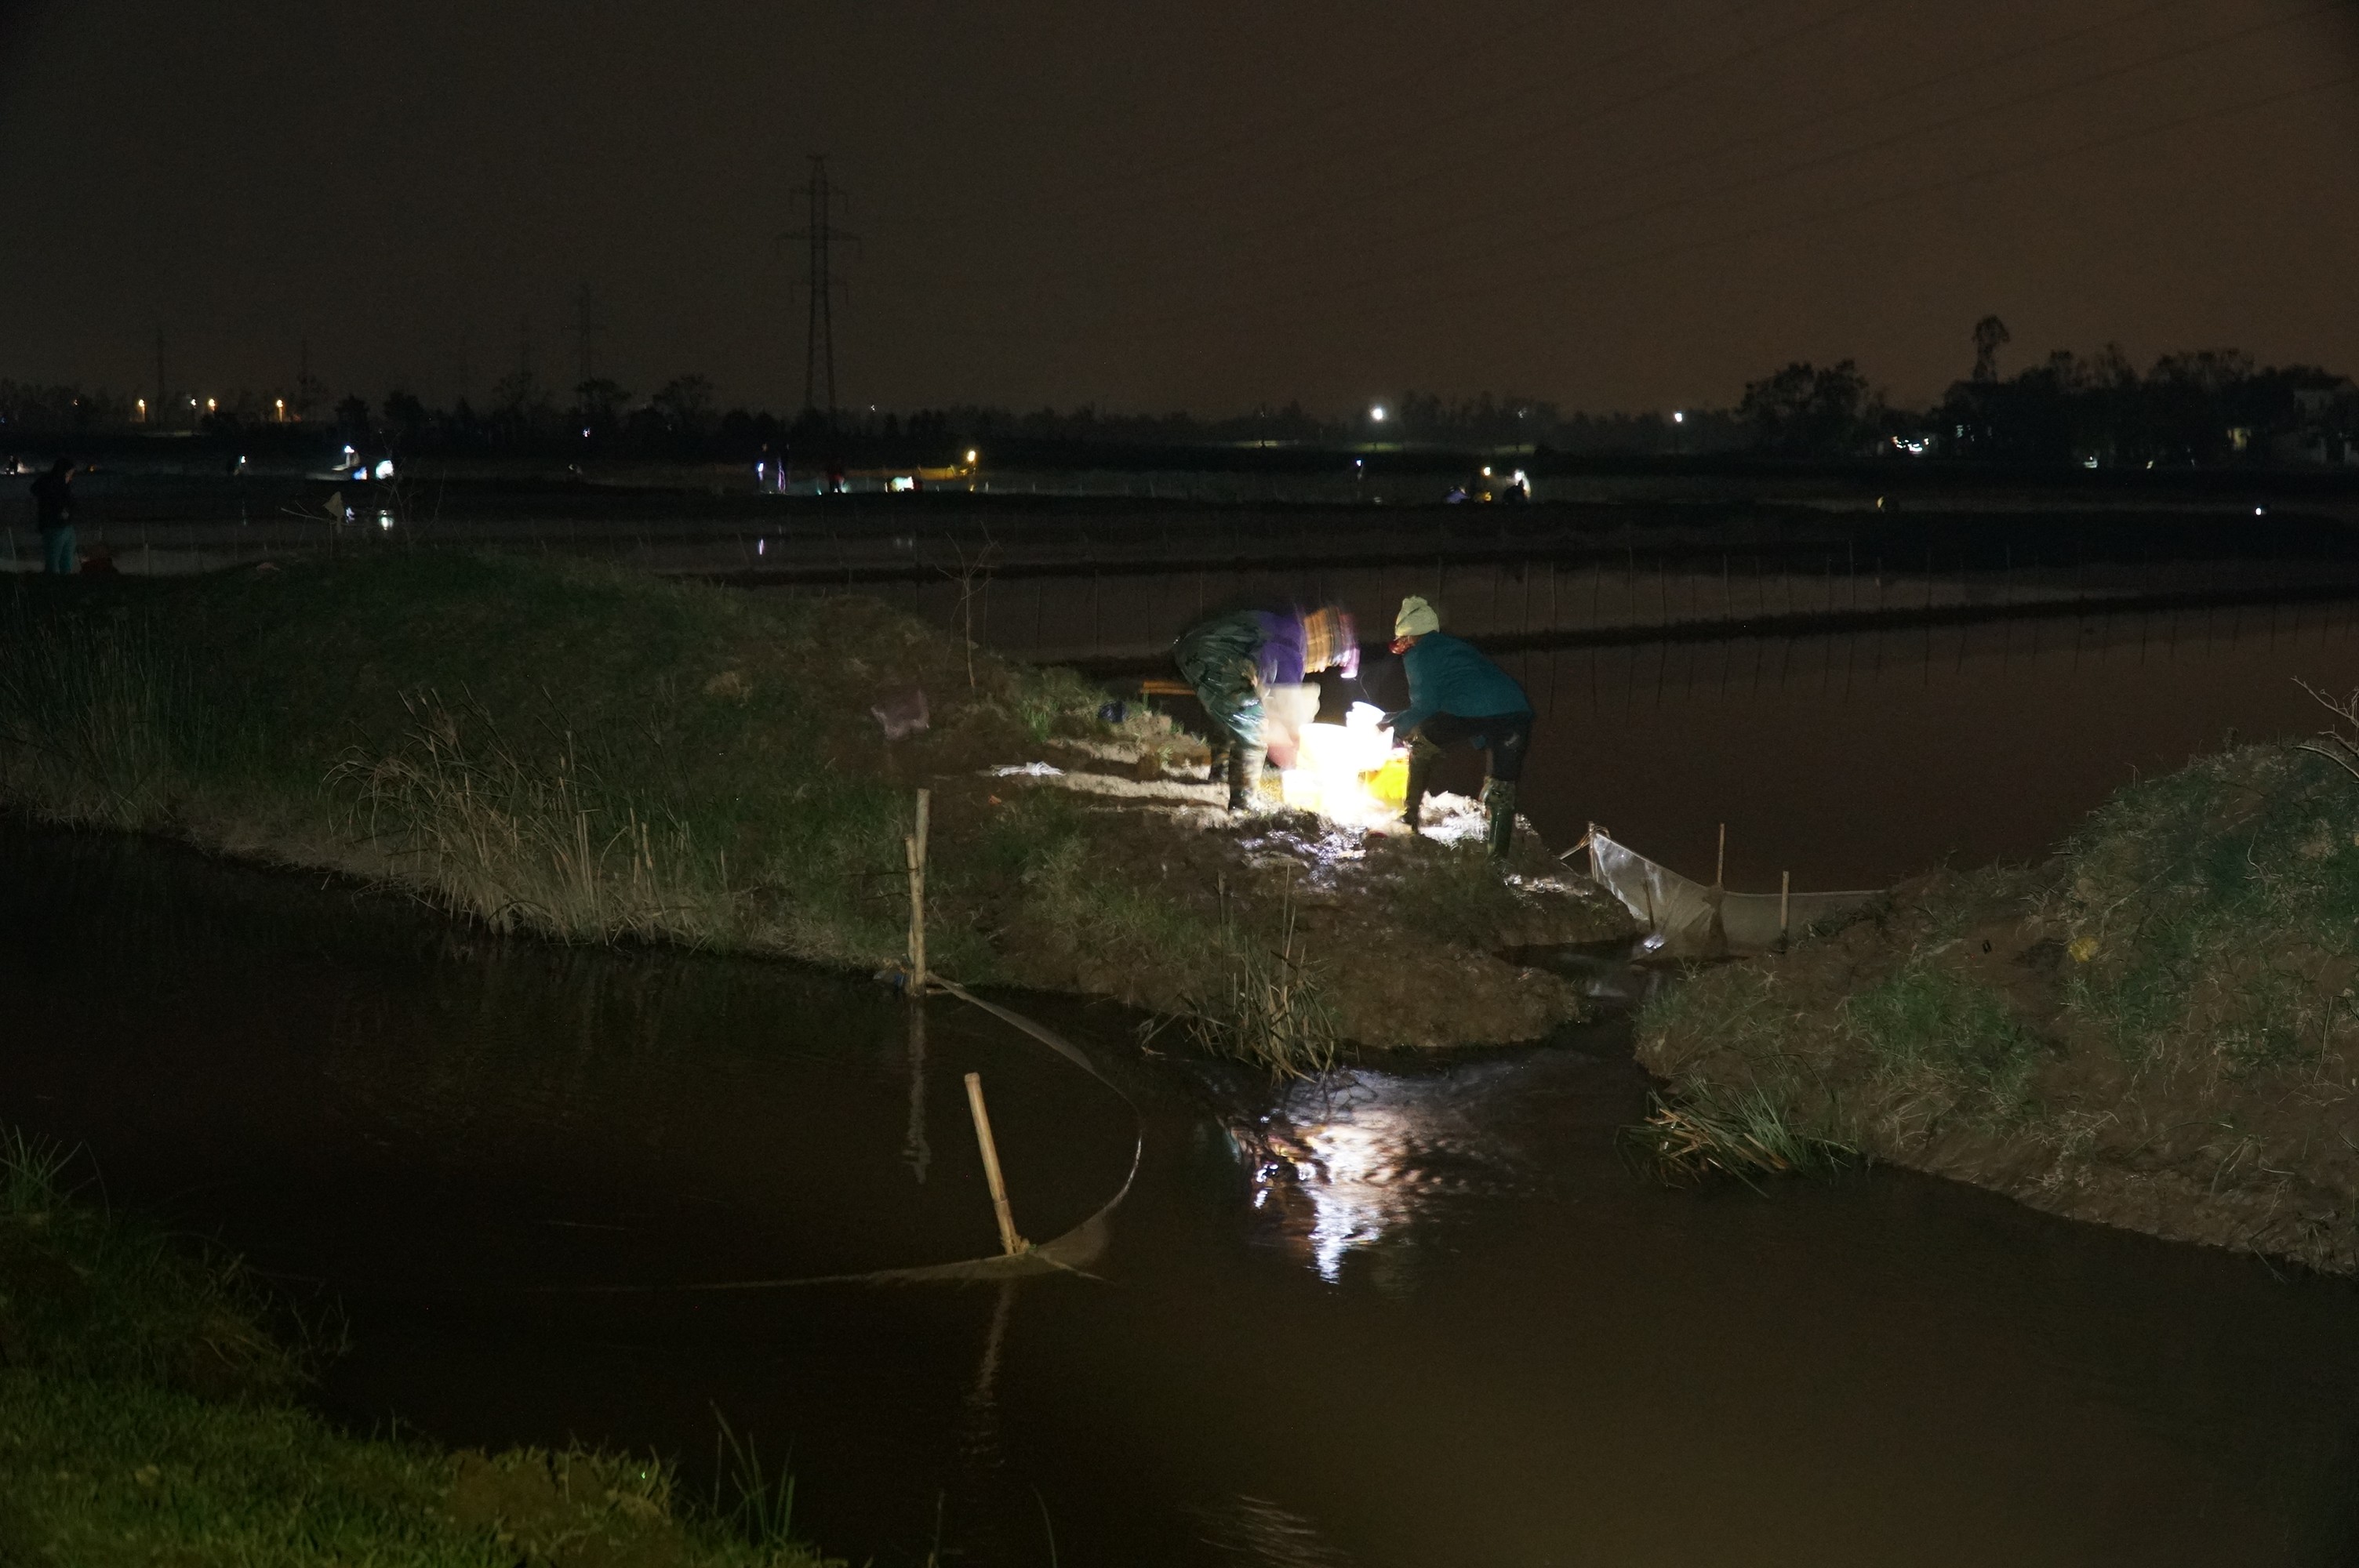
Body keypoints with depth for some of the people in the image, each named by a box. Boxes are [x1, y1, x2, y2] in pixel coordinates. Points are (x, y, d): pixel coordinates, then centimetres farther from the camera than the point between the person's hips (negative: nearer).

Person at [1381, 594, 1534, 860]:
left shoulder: (1417, 655, 13)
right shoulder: (1459, 645, 36)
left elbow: (1426, 705, 7)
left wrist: (1398, 723, 21)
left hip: (1469, 711, -6)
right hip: (1516, 708, 6)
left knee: (1421, 747, 20)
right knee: (1503, 788, 12)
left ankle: (1410, 816, 21)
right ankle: (1499, 852, 7)